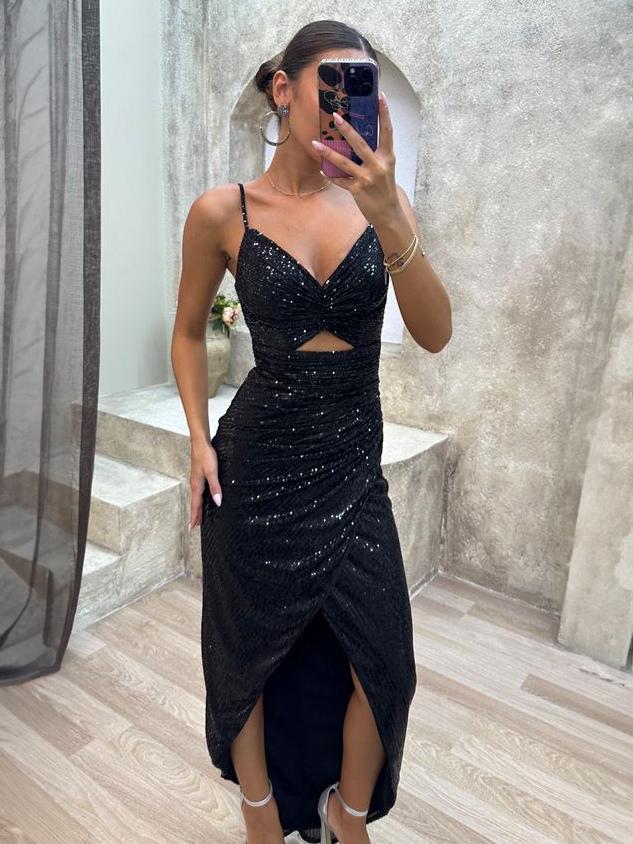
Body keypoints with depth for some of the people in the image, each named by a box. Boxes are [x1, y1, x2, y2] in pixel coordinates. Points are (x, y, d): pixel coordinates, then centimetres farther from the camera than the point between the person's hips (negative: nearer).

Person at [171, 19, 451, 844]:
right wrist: (199, 439, -3)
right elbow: (190, 330, 7)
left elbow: (435, 335, -13)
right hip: (258, 465, -1)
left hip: (353, 467, 2)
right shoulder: (222, 212, -6)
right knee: (250, 652, 15)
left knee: (381, 664, 9)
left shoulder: (380, 199, -1)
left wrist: (390, 218, -27)